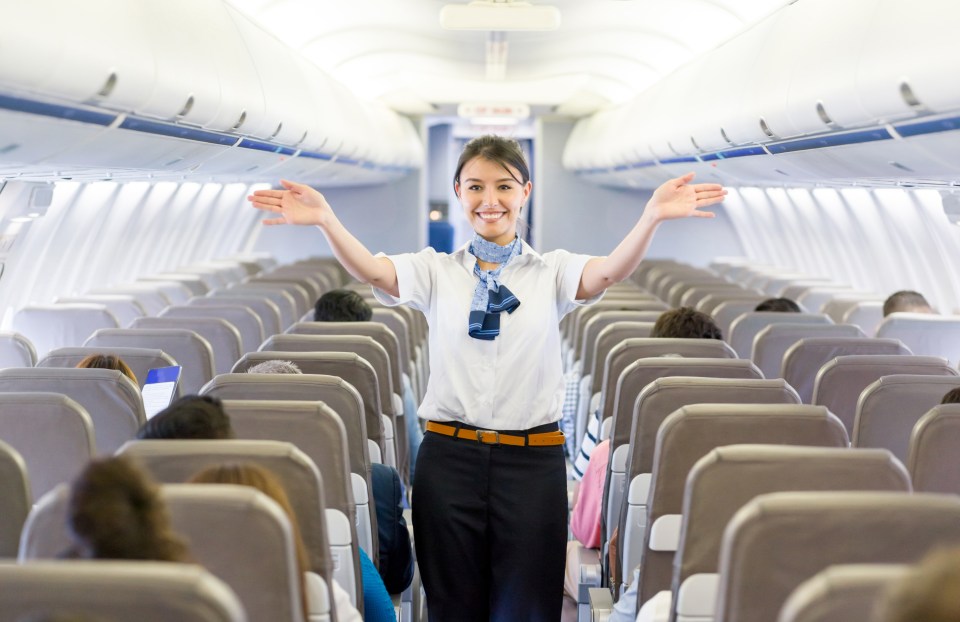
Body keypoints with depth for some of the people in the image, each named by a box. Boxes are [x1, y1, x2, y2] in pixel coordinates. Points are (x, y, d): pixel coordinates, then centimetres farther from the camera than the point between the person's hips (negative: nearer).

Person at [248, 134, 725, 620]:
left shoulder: (551, 270, 5)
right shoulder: (436, 270, 6)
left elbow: (607, 273, -15)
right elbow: (373, 271, -13)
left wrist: (652, 216, -35)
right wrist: (325, 220, -33)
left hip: (532, 460, 0)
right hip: (450, 457, 1)